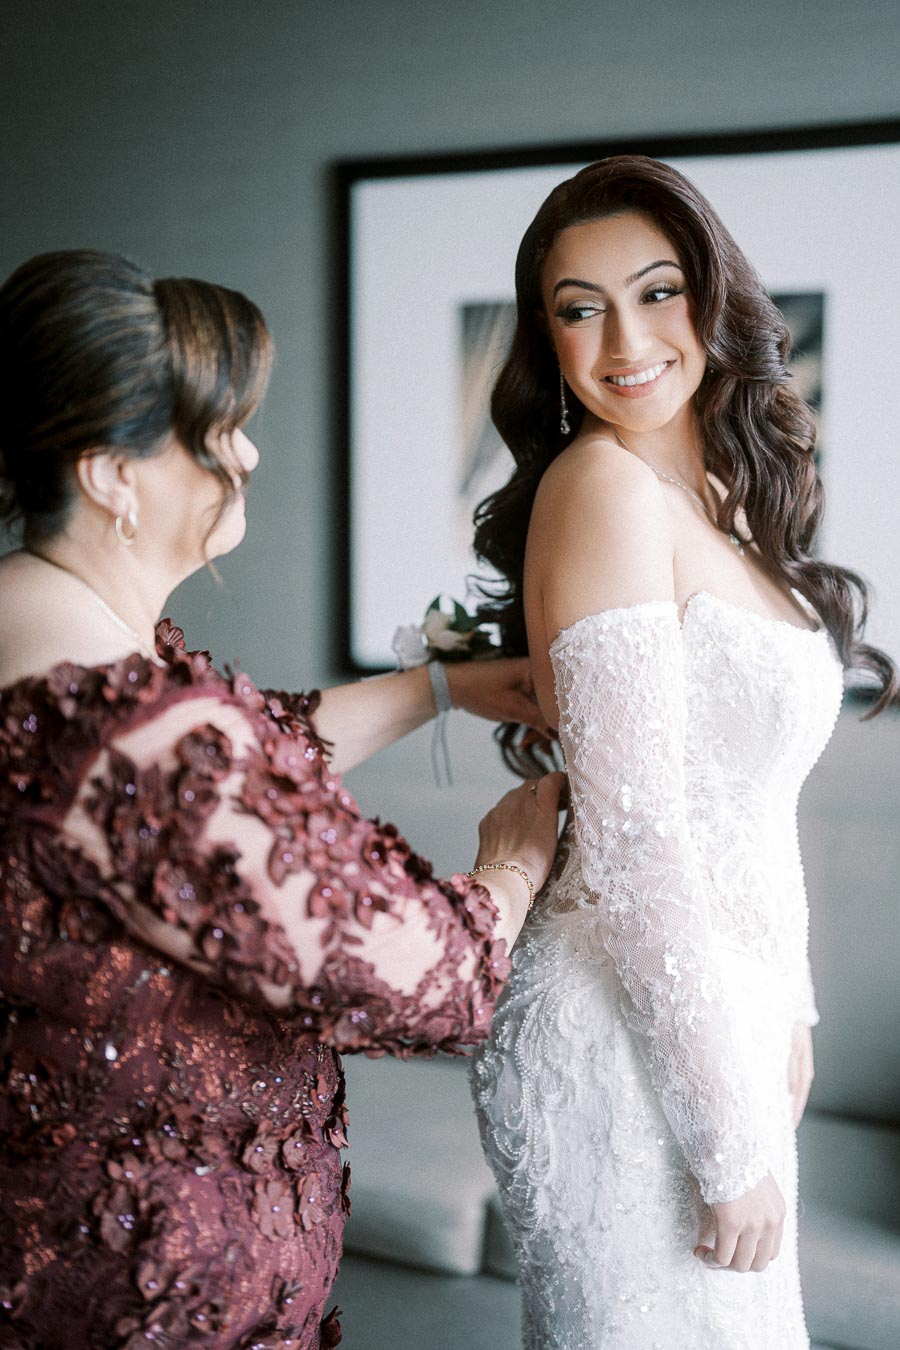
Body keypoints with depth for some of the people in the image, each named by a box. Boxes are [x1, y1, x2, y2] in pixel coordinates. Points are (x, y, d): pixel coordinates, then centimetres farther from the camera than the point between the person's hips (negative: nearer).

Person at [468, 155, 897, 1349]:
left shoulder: (724, 501, 8)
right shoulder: (603, 481, -19)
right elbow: (634, 839, -23)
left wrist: (789, 1006, 15)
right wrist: (734, 1140, -19)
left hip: (718, 1015, 8)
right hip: (626, 1052, -8)